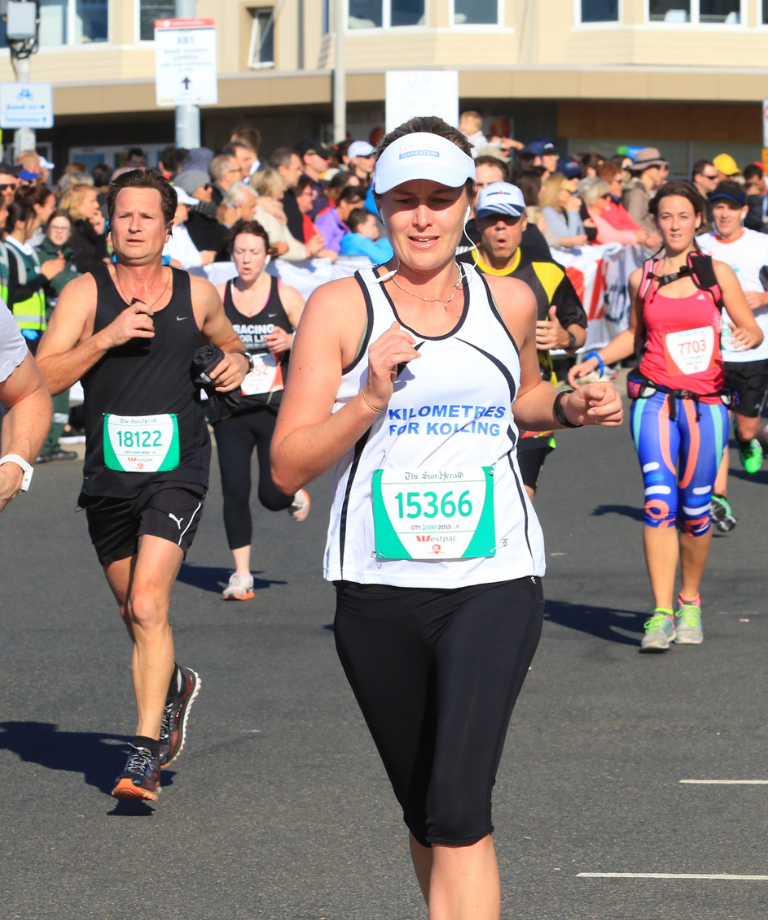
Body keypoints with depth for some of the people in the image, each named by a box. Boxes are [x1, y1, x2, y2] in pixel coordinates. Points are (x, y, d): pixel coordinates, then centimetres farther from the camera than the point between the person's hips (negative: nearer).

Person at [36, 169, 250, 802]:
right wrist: (105, 338, -19)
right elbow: (42, 379, -8)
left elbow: (227, 342, 27)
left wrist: (237, 362, 4)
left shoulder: (198, 294, 6)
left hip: (178, 471, -2)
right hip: (109, 477, 2)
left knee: (147, 606, -17)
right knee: (135, 614, 16)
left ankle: (145, 755, -16)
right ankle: (175, 686, 47)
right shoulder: (85, 293, 0)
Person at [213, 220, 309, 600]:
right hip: (231, 410, 2)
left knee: (272, 495, -4)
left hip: (276, 408, -2)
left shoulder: (286, 295, 0)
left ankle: (295, 494, 34)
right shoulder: (218, 297, 4)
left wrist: (290, 342, -15)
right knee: (234, 491, -7)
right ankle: (241, 575, 3)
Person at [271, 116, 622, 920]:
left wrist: (568, 409, 9)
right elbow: (288, 467, -5)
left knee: (458, 812, -16)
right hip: (377, 585, 1)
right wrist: (371, 397, -19)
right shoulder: (340, 306, -2)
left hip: (493, 581, -1)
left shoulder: (509, 302, 7)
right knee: (424, 816, 14)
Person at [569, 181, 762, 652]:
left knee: (696, 508, 2)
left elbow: (751, 327, 6)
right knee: (659, 501, -14)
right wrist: (596, 359, 10)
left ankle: (690, 601, 25)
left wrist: (750, 336, -17)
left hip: (706, 402, 0)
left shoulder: (717, 273, 3)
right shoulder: (642, 278, 8)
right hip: (655, 399, 0)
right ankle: (662, 613, -14)